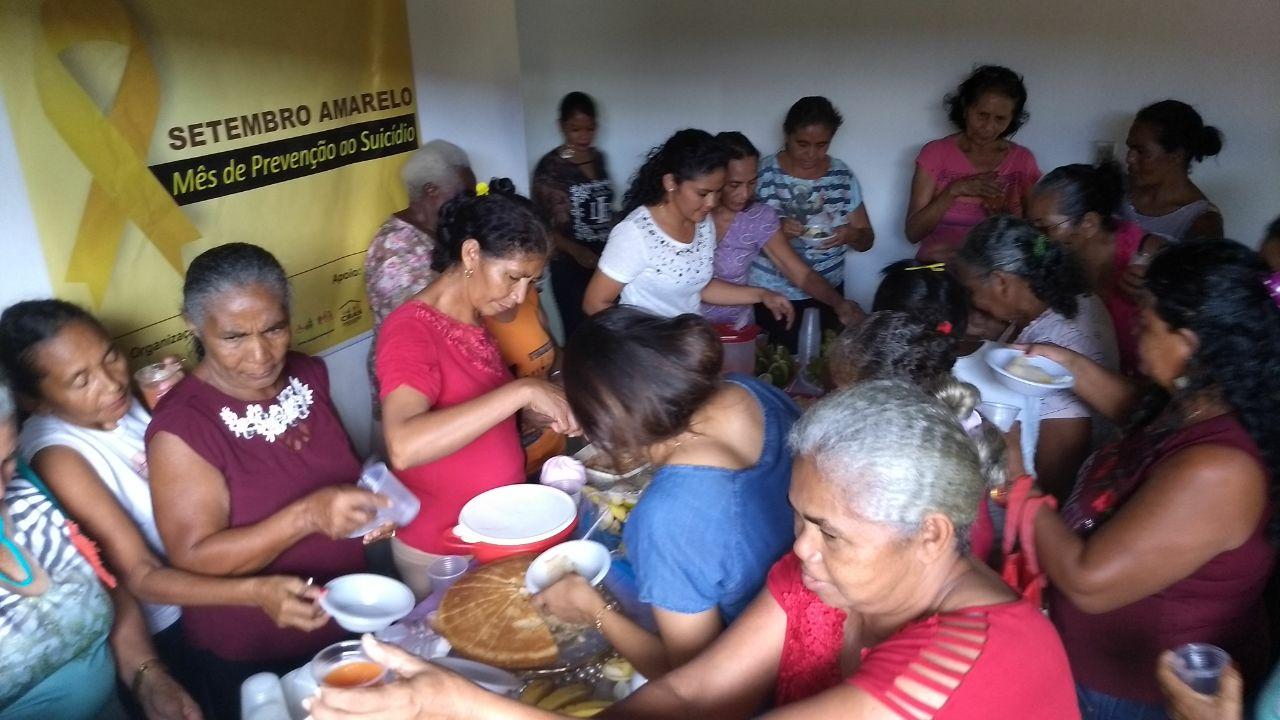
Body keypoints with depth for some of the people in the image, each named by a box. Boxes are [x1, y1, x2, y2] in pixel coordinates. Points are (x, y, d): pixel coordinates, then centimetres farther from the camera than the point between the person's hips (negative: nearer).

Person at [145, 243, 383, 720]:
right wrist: (309, 515, -37)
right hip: (250, 658, -5)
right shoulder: (180, 426, -24)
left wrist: (364, 502, -13)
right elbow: (193, 559, -24)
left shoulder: (308, 373, -6)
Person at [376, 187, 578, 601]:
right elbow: (404, 447, -39)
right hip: (443, 553, -7)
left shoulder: (474, 321, 2)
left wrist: (552, 408, -8)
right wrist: (522, 390, -39)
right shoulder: (411, 329, -22)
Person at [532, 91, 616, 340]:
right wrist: (575, 250, -20)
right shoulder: (550, 166, -7)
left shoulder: (598, 158, 9)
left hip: (606, 260, 5)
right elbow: (541, 224, -7)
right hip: (570, 265, -5)